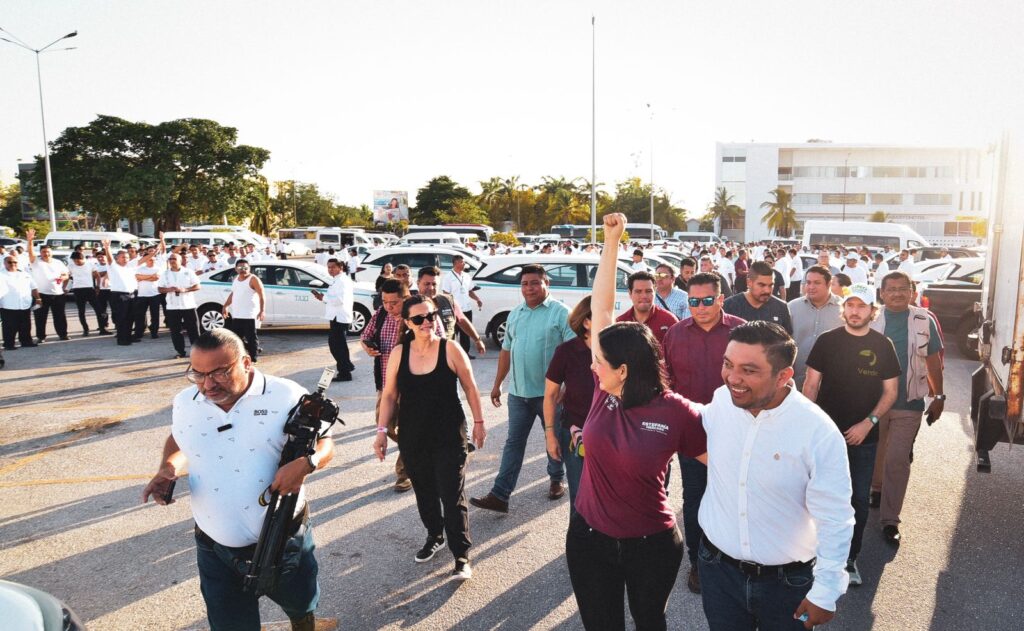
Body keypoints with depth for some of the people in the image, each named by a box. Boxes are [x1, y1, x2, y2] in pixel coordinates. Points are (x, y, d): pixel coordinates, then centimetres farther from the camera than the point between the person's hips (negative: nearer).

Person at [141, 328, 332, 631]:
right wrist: (168, 468, -4)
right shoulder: (185, 402, -2)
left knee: (301, 606, 24)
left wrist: (305, 463, -31)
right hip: (215, 550, 2)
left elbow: (326, 442, -8)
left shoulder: (287, 396, -15)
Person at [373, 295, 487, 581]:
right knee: (424, 492, 18)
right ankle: (434, 537, 41)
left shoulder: (450, 349, -10)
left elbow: (470, 388, -2)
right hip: (412, 437, 4)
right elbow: (389, 395, 3)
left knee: (452, 496, -4)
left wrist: (478, 422, 1)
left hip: (449, 436, -3)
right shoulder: (399, 353, -3)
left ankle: (461, 555, 9)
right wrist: (382, 430, -1)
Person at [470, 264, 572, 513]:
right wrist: (497, 385, 16)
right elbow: (506, 350, 15)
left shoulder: (560, 312, -9)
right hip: (518, 391, 5)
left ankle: (557, 479, 37)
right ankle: (499, 495, 6)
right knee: (513, 442, 5)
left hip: (550, 391, -4)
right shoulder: (515, 314, 9)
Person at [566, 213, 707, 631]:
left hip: (652, 545, -3)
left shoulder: (675, 412, -19)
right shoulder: (604, 392, -10)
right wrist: (611, 241, -8)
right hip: (588, 538, 4)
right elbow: (600, 307, -9)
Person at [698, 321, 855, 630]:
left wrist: (825, 593, -10)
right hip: (718, 568, 3)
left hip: (788, 581, -3)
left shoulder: (819, 434, -24)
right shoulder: (721, 400, -12)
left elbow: (835, 521, -15)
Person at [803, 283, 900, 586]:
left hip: (864, 436, 1)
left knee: (859, 498, 8)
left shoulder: (883, 345, -1)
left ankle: (849, 557, 24)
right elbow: (811, 385, -2)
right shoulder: (827, 341, -3)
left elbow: (890, 391, 2)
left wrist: (869, 422, -10)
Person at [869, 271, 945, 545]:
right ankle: (877, 488, 45)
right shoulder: (871, 319, -5)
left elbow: (933, 360, 4)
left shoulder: (924, 320, -3)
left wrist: (939, 397, 4)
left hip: (909, 403, -1)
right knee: (875, 453, 18)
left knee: (898, 460, -2)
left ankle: (890, 519, 6)